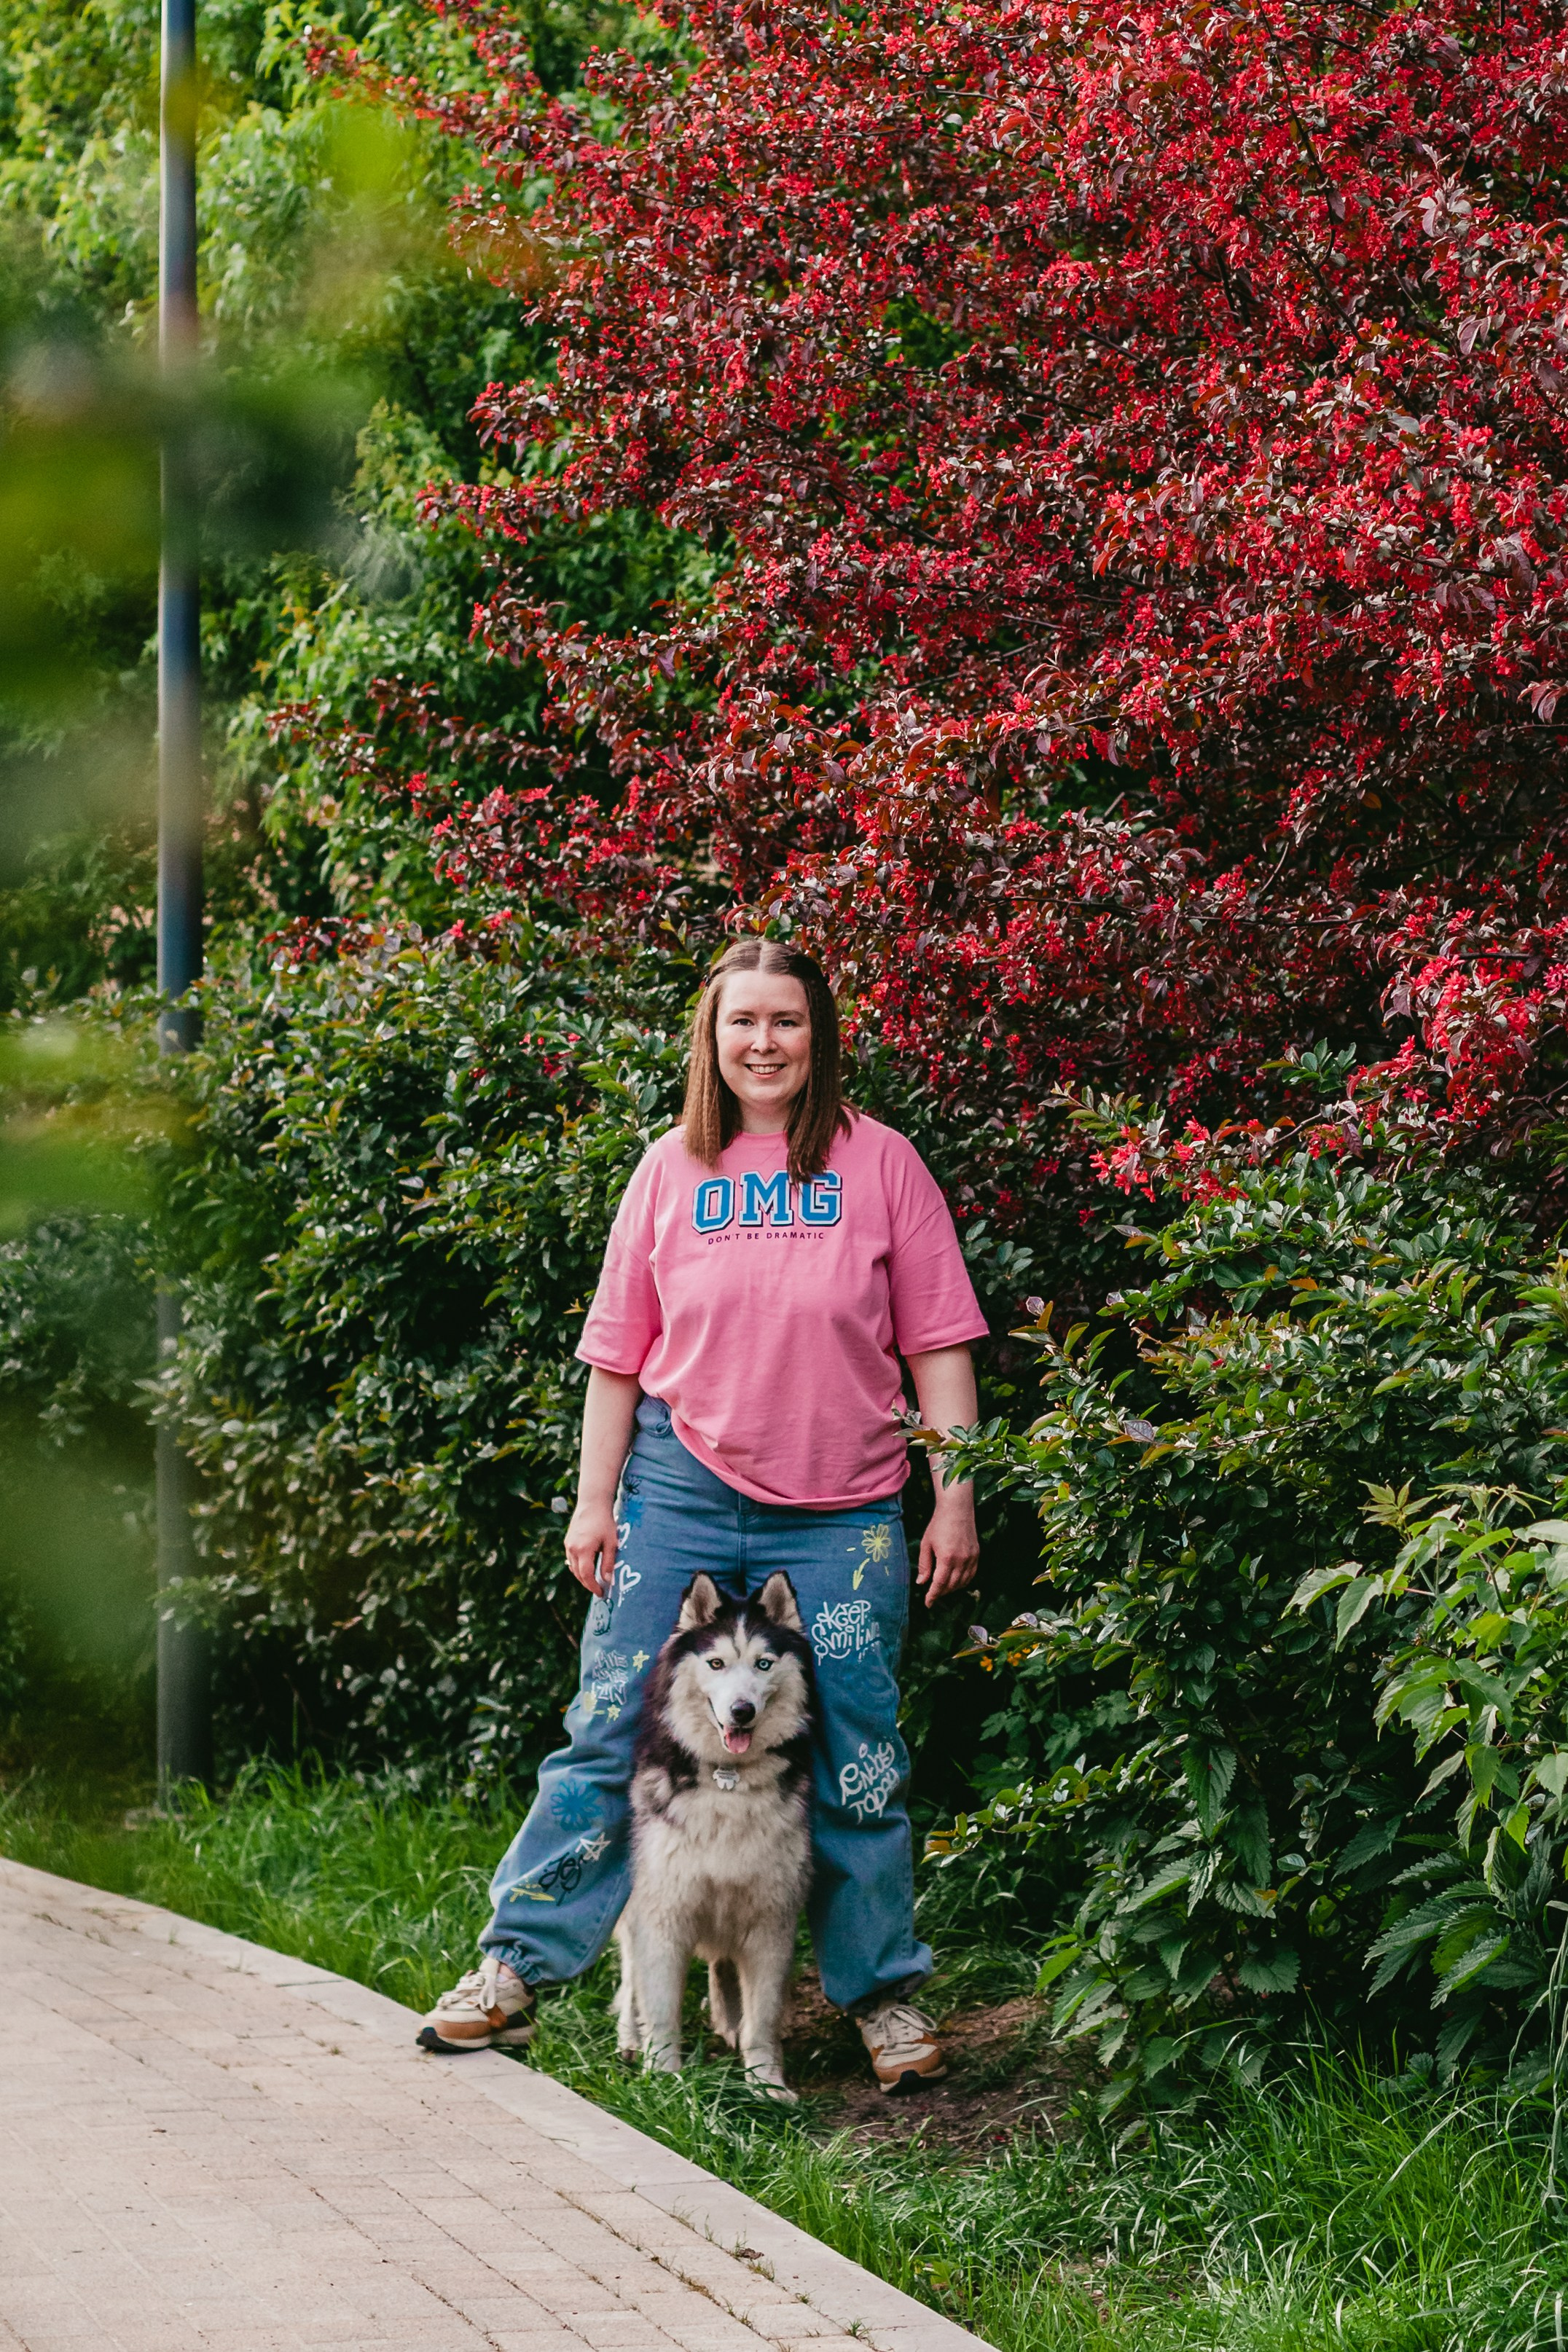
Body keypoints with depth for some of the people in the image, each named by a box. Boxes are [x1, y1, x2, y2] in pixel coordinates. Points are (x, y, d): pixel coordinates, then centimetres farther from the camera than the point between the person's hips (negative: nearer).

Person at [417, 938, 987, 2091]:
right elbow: (619, 1350, 10)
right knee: (609, 1733, 1)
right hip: (682, 1495, 1)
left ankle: (885, 1989, 17)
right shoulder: (673, 1169, 6)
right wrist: (595, 1500, 5)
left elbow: (938, 1345, 2)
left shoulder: (879, 1163, 2)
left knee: (857, 1759, 4)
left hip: (841, 1517, -1)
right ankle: (518, 1967, 8)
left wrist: (956, 1500, -2)